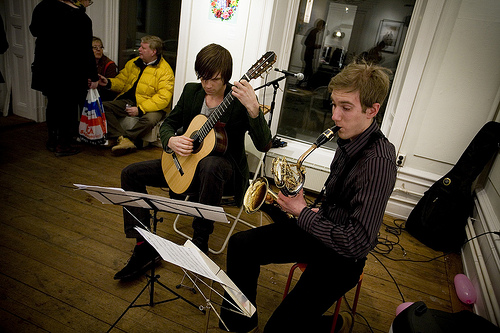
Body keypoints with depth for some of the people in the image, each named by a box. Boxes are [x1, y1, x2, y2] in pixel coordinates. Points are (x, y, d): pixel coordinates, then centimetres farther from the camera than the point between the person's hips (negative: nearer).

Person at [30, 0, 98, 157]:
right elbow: (86, 52, -16)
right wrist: (93, 76, -8)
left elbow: (34, 31, 14)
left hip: (45, 67, 7)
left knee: (53, 103, 19)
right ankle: (63, 146, 15)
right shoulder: (81, 19, -18)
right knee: (69, 107, 6)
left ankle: (52, 140, 32)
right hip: (69, 72, -7)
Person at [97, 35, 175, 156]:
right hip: (128, 101, 6)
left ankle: (117, 138, -25)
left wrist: (140, 109, -25)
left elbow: (163, 98, -18)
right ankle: (124, 140, -31)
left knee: (149, 119, -38)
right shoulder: (133, 63, 13)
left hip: (152, 106, -6)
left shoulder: (165, 70, -9)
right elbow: (121, 81, 22)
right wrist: (109, 82, -3)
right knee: (103, 107, -14)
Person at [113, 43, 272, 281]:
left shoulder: (240, 100, -14)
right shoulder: (191, 91, 3)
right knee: (131, 173, -2)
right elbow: (168, 123, 11)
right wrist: (171, 140, -13)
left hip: (225, 170, -6)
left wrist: (253, 109, -42)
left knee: (211, 165, -43)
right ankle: (143, 247, 0)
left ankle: (200, 242, -23)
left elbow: (264, 145, -26)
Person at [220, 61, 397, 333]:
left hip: (342, 255, -8)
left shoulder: (378, 160, -29)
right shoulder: (349, 138, -1)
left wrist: (303, 214, -21)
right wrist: (316, 212, -2)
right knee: (240, 245, 6)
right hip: (318, 229, 8)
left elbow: (357, 243, -31)